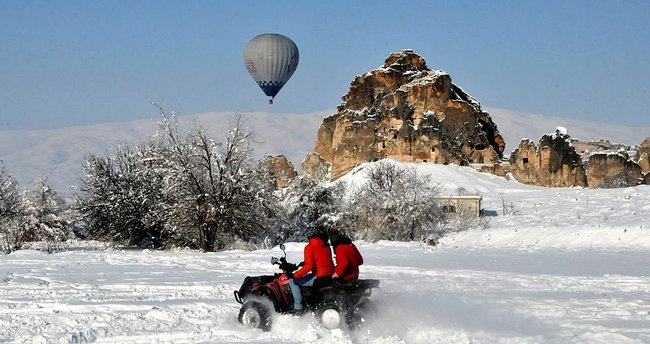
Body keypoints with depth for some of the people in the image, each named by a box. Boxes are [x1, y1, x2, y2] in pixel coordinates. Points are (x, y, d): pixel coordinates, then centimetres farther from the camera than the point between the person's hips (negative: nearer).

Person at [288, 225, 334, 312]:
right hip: (330, 276, 8)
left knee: (293, 281, 2)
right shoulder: (326, 246, 11)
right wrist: (304, 263, 33)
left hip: (319, 278, -8)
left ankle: (298, 306, -6)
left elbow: (309, 266, -18)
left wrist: (295, 275, -13)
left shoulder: (309, 248, -10)